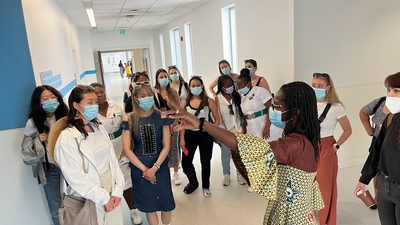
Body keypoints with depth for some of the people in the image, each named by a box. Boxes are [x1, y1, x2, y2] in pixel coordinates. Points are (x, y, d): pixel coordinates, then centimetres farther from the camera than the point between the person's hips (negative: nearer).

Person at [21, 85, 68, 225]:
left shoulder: (65, 117, -2)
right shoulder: (33, 123, -5)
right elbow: (24, 146, 5)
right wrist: (38, 140, -14)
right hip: (49, 170, -1)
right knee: (56, 210, 10)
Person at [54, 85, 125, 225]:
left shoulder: (100, 129, 4)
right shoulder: (67, 138, -15)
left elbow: (112, 159, 2)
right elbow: (76, 177, -17)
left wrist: (118, 190, -6)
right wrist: (103, 198, -13)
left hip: (111, 193, 6)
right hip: (89, 201, -5)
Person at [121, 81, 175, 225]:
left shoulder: (161, 117, -4)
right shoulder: (129, 120, -6)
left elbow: (166, 146, -6)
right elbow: (127, 149, -7)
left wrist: (154, 167, -15)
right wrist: (144, 169, -11)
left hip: (161, 167, 1)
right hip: (139, 169, 0)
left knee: (166, 204, 9)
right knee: (149, 205, 13)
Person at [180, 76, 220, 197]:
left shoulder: (209, 101, -4)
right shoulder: (185, 103, 2)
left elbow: (217, 119, 0)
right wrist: (182, 138, -2)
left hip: (205, 135, -2)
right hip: (190, 135, 2)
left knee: (205, 162, 8)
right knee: (185, 162, 3)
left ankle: (206, 186, 29)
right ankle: (193, 182, 31)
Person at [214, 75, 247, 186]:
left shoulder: (236, 96, 0)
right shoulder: (218, 98, -7)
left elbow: (241, 112, 3)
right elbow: (217, 116, -6)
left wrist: (244, 127, -1)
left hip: (238, 128, 2)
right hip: (225, 130, -2)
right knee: (226, 153, 10)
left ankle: (240, 174, 25)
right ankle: (226, 175, 24)